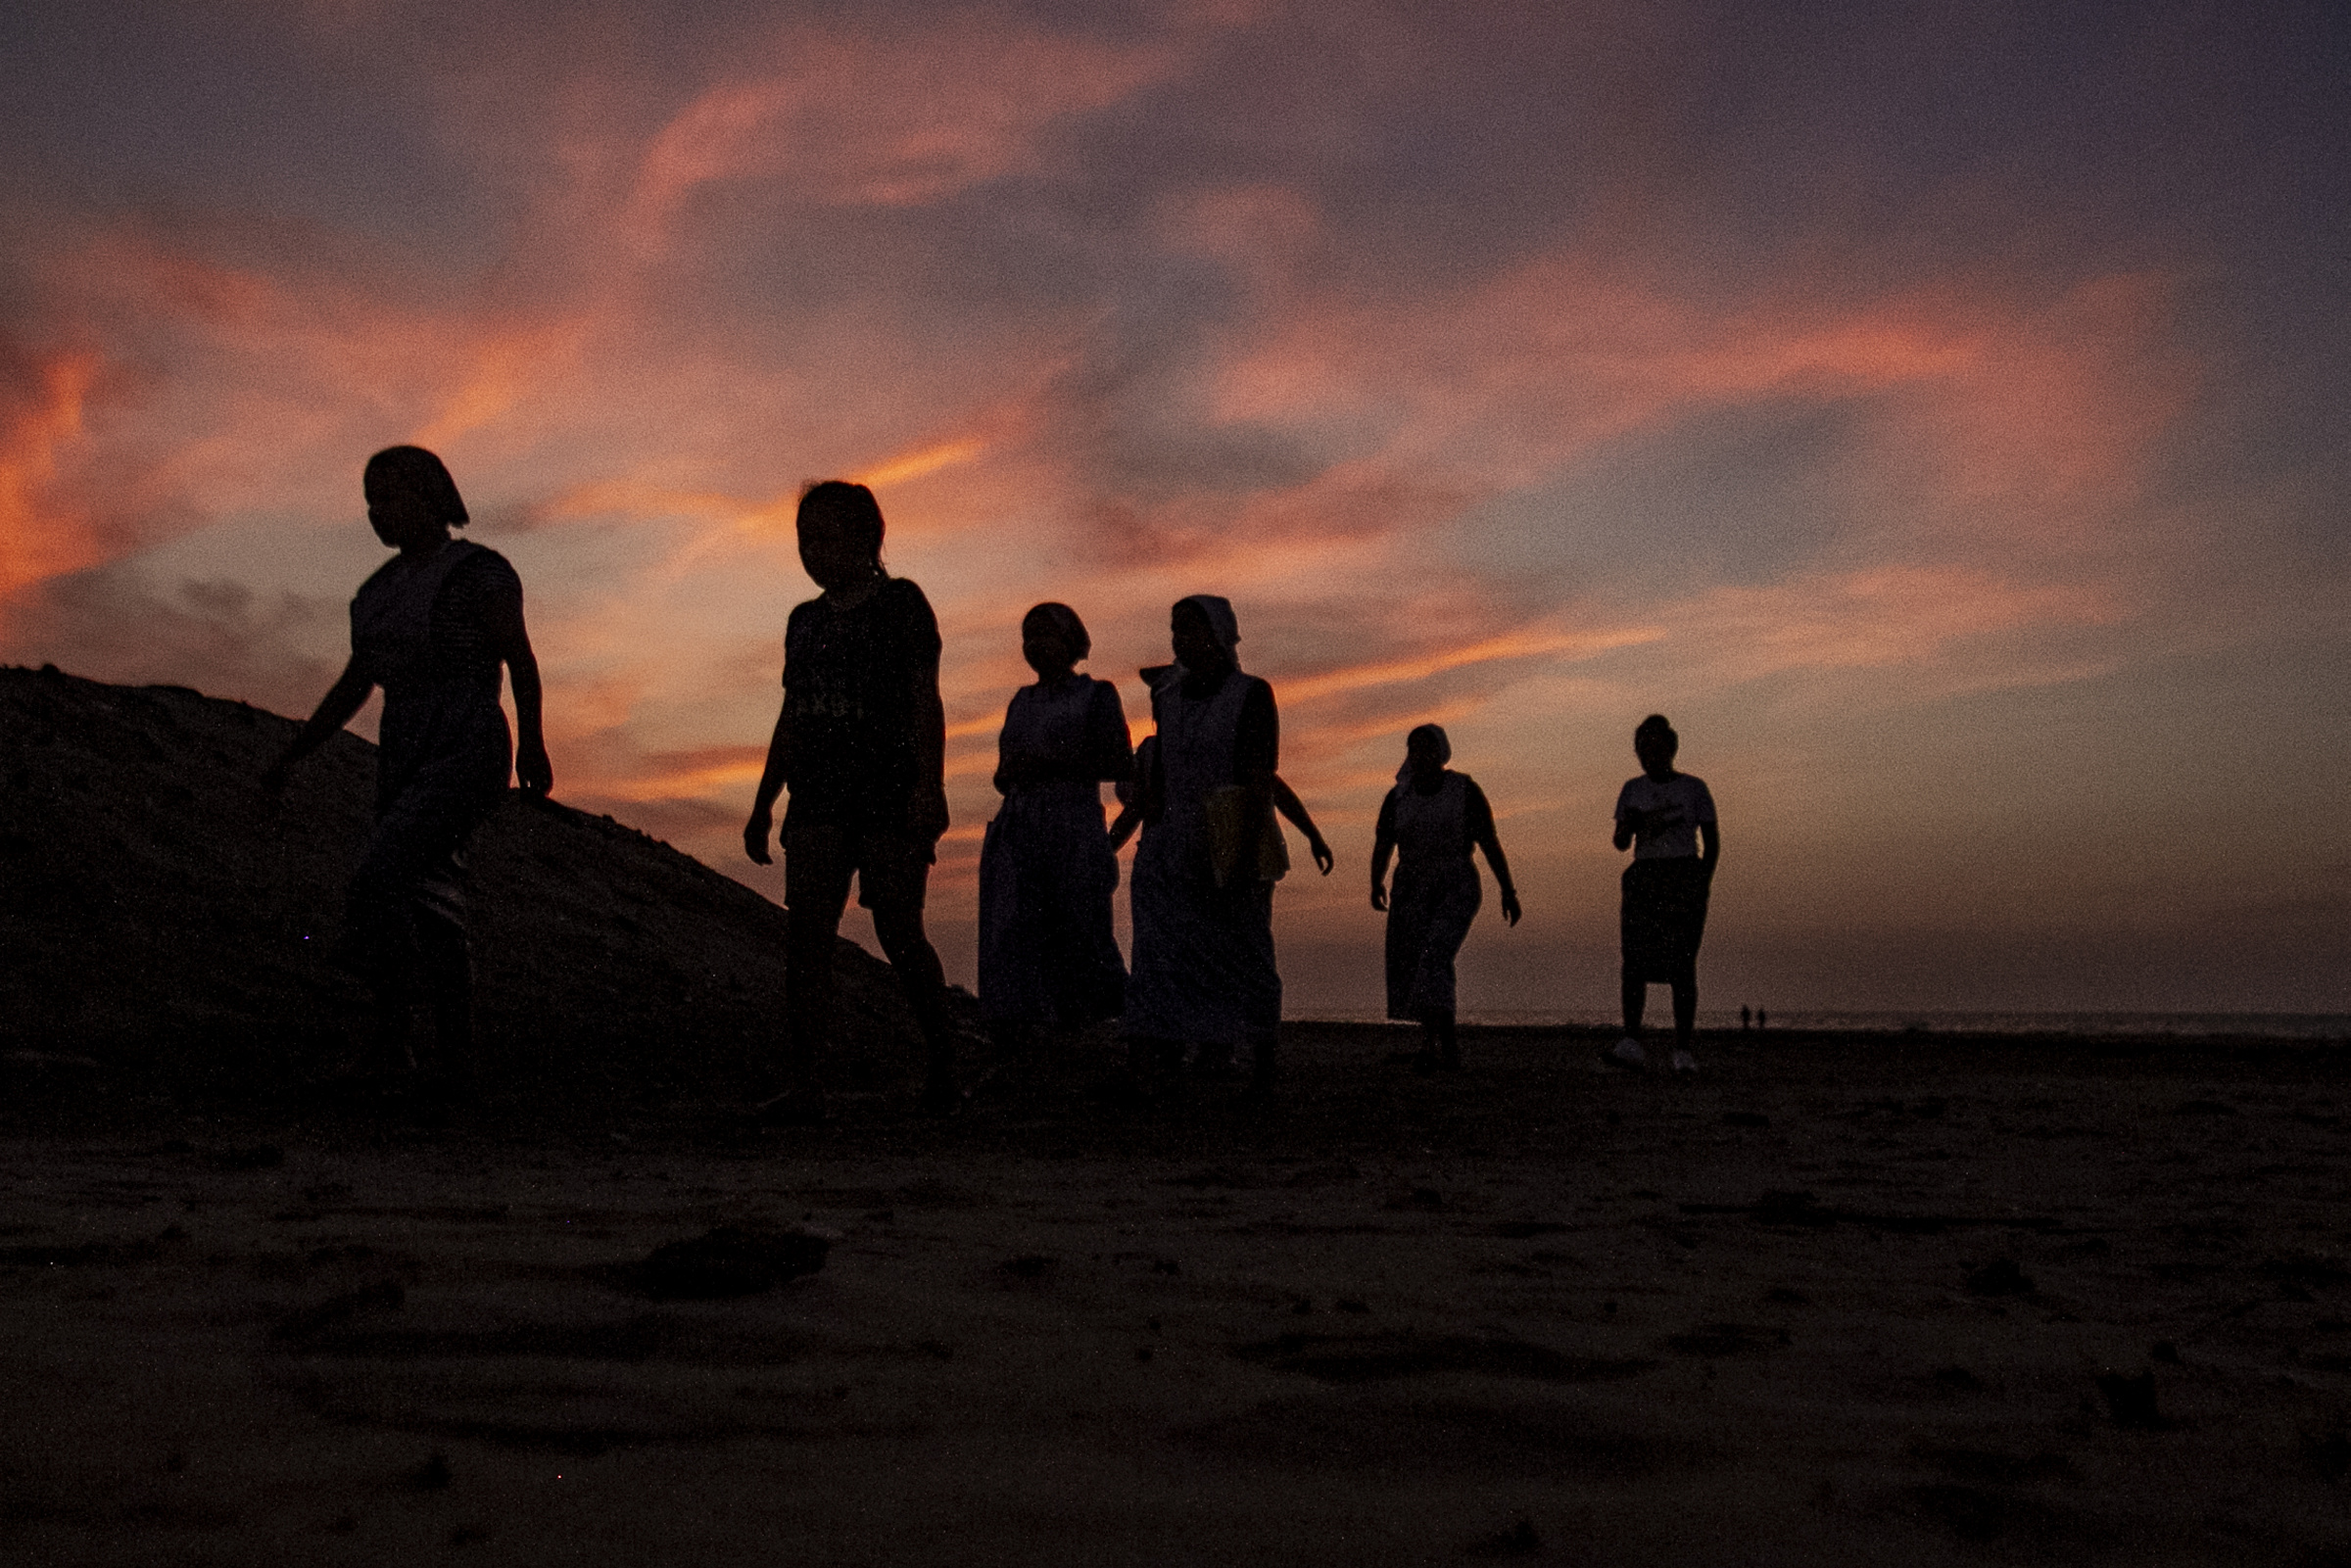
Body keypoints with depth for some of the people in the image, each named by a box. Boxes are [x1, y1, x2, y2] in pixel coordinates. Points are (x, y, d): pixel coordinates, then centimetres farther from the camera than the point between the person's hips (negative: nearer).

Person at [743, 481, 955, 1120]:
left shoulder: (900, 603, 2)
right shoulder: (804, 620, 18)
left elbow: (926, 701, -4)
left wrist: (929, 787, -14)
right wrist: (763, 803, 18)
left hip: (889, 797, -5)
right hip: (818, 799, 5)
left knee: (899, 933, -4)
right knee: (806, 934, -6)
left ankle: (943, 1055, 18)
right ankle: (803, 1085, -6)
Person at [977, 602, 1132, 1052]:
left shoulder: (1097, 695, 5)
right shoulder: (1022, 702, 21)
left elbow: (1122, 767, -3)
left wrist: (1053, 762, -12)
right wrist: (1008, 774, 5)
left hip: (1073, 833, -5)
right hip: (1015, 836, 5)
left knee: (1082, 943, -2)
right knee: (1007, 938, -9)